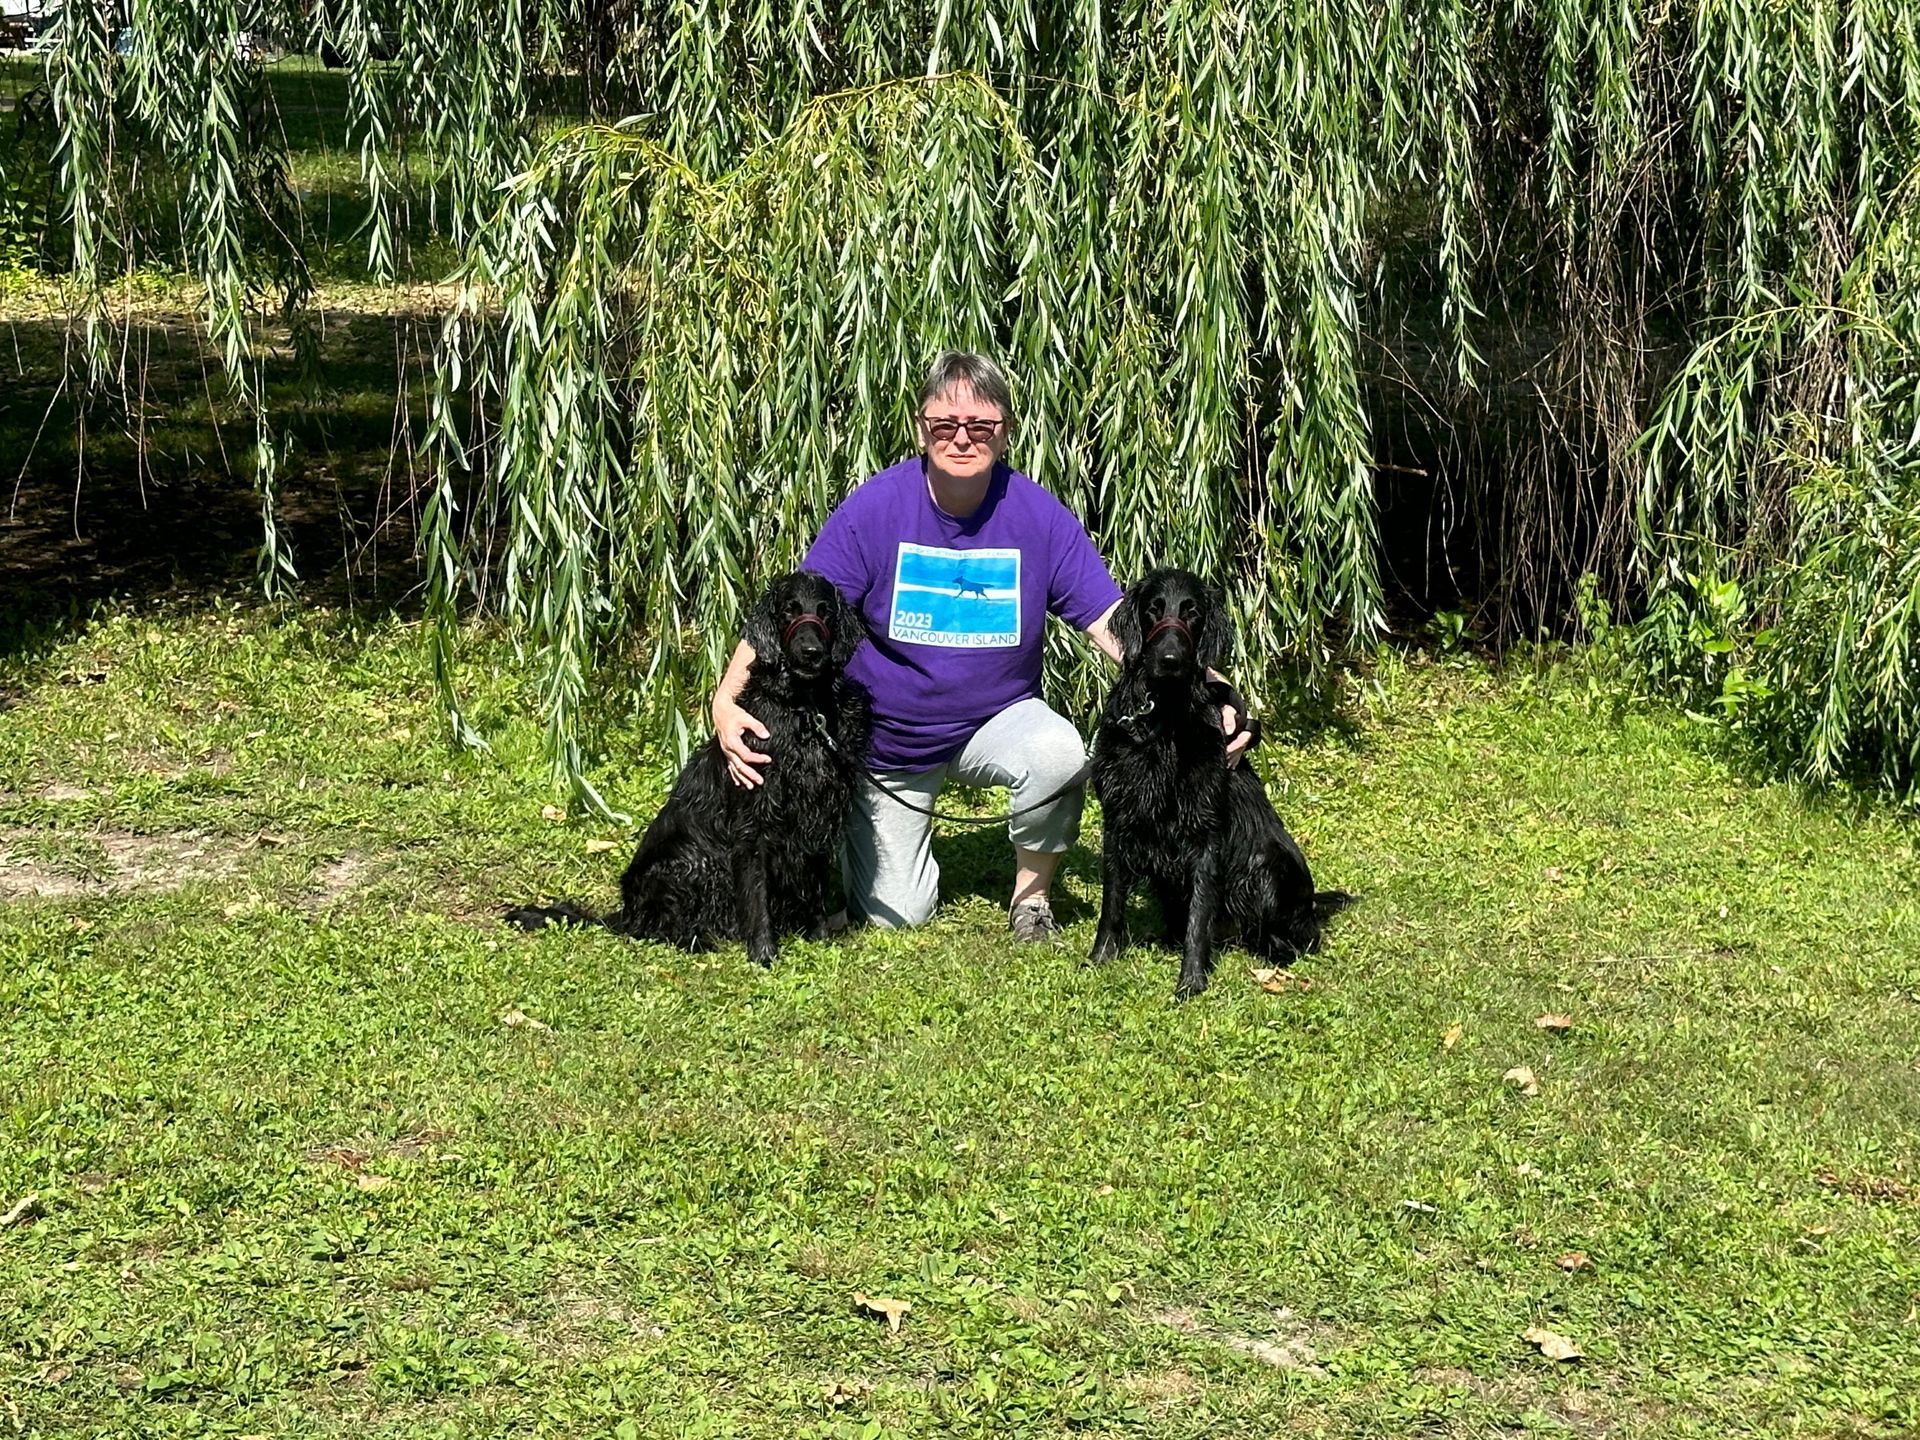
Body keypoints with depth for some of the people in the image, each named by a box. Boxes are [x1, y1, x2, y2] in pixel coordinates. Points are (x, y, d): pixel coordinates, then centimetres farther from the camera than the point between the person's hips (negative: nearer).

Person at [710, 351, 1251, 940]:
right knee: (894, 914, 2)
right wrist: (727, 699, -35)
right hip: (886, 734, 0)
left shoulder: (1041, 516, -16)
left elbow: (1115, 625, -16)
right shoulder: (873, 507, -19)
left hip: (997, 719, 0)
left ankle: (1032, 893, -5)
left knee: (1060, 755, -34)